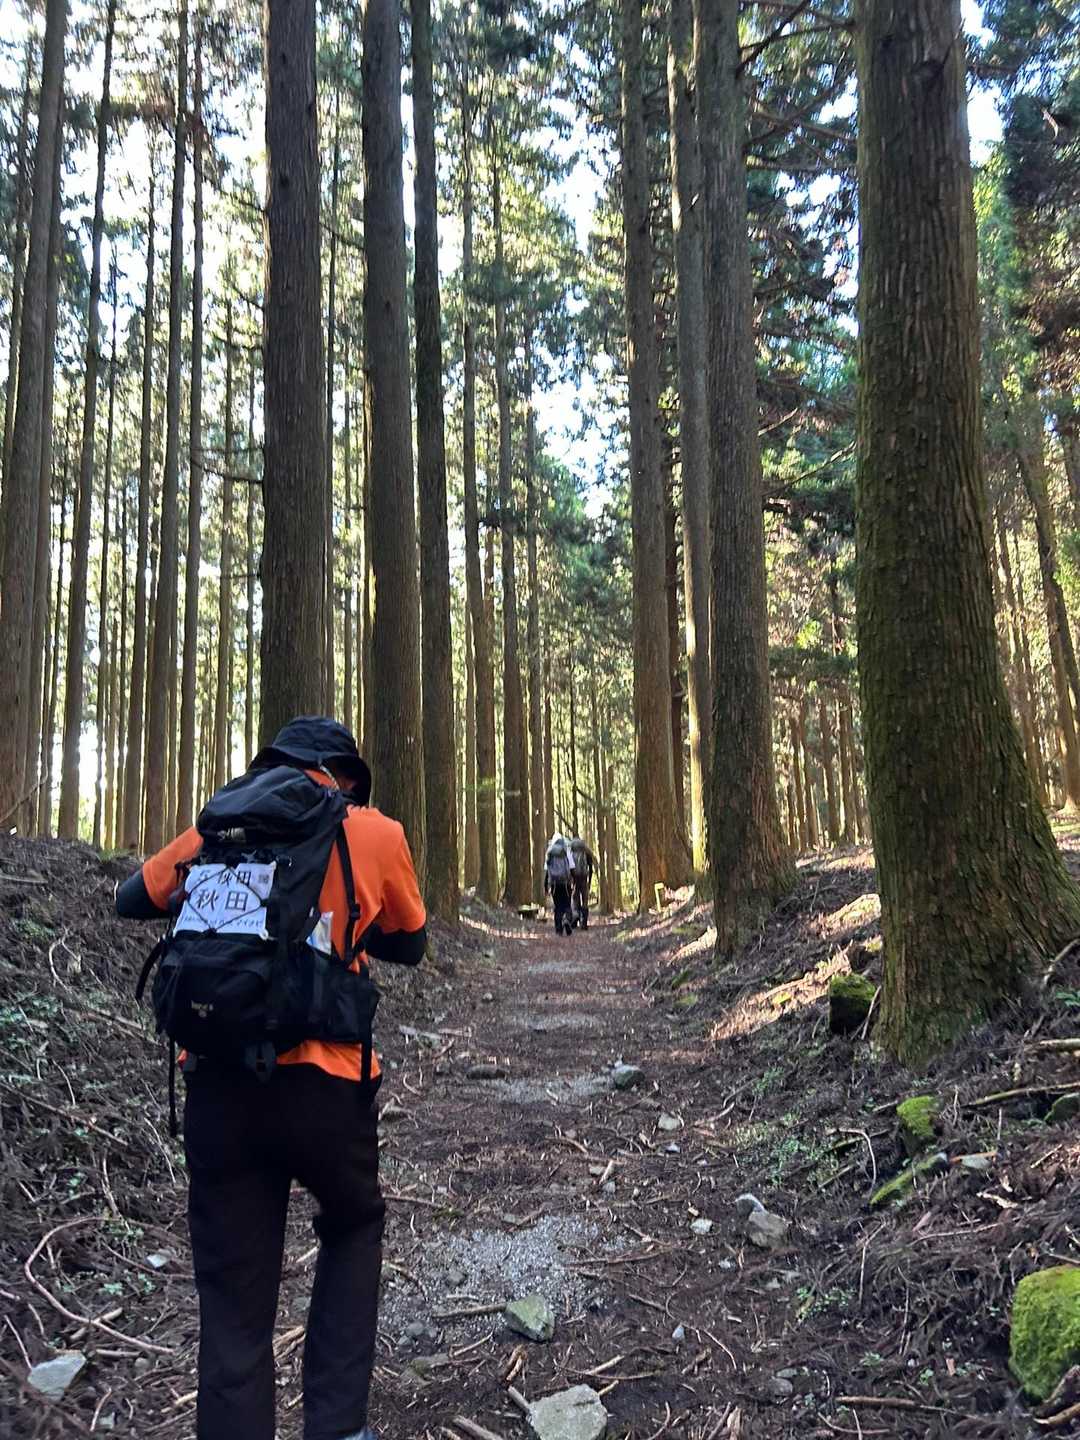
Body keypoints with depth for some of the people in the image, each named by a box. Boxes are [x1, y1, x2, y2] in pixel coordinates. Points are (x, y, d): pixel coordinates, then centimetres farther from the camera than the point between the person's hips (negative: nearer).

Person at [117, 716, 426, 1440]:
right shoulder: (376, 833, 1)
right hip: (323, 1082, -2)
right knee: (354, 1230, 26)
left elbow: (130, 901, 21)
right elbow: (411, 946, 14)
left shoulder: (216, 823, 7)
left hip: (216, 1084, 2)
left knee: (235, 1305, 13)